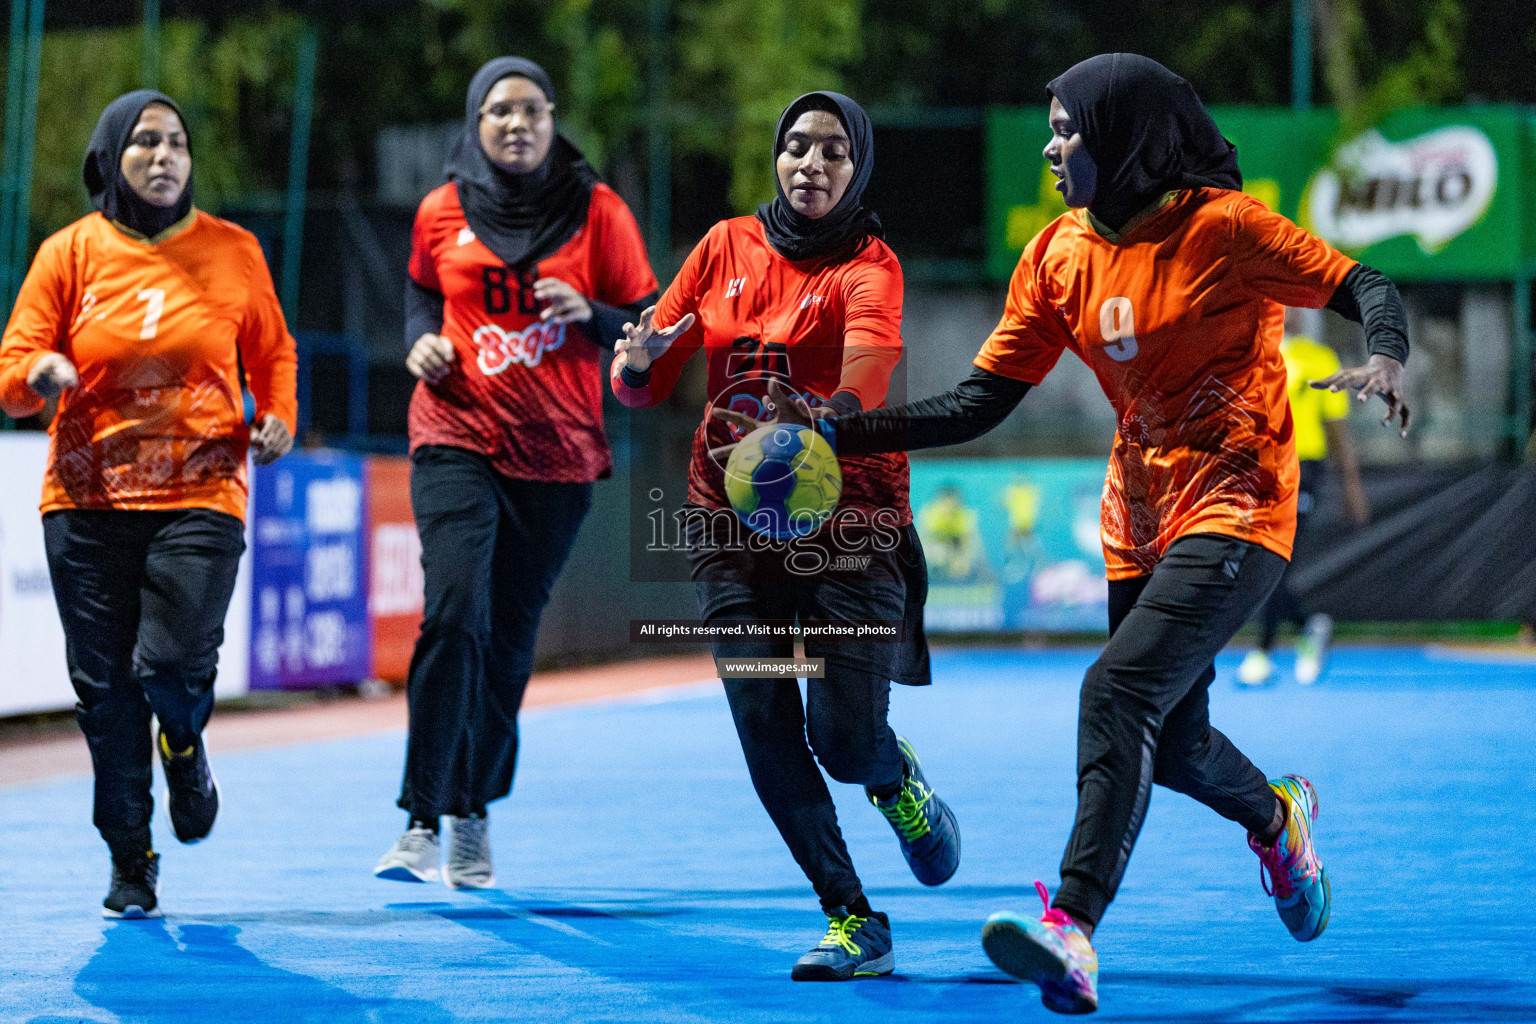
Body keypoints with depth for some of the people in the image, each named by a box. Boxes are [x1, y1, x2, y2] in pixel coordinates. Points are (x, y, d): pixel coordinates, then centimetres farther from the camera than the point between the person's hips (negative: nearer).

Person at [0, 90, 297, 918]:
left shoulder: (231, 252, 5)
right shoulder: (70, 253, 3)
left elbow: (272, 353, 18)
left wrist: (278, 419, 0)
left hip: (200, 494, -1)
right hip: (89, 499, 1)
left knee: (170, 665, -16)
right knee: (104, 685, 0)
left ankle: (184, 747, 22)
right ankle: (131, 858, 18)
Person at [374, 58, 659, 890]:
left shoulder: (598, 212, 0)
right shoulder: (443, 212, 3)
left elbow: (650, 325, 3)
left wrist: (590, 315, -16)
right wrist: (422, 342, 0)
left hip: (557, 454, 1)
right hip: (457, 439, -1)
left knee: (510, 635, 8)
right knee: (453, 611, -20)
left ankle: (474, 817, 26)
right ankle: (423, 824, -19)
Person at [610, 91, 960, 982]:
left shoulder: (869, 265, -5)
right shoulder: (727, 247, 7)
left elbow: (866, 361, -27)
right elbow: (647, 382, 7)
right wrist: (638, 363, -18)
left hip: (845, 516, -3)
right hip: (732, 516, 3)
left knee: (845, 736, -11)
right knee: (765, 725, -7)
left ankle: (896, 778, 28)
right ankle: (855, 923, 5)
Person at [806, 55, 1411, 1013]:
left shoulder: (1223, 227, -12)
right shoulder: (1059, 257, 5)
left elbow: (1367, 288, -11)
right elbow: (978, 404, 5)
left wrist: (1387, 359, -33)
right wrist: (841, 431, -4)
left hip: (1237, 512, -7)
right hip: (1140, 523, 7)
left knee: (1118, 692, -24)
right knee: (1172, 744, 14)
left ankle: (1074, 930, -32)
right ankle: (1278, 816, 47)